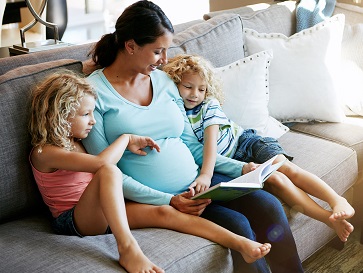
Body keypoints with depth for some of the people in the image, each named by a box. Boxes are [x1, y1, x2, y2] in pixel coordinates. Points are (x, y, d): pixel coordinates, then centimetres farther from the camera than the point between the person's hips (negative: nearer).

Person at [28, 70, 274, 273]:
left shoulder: (77, 143, 15)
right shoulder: (44, 152, -14)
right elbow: (101, 163, -28)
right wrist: (126, 139, -13)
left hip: (102, 213, 8)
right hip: (73, 220, -7)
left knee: (163, 212, -15)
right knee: (108, 171, -34)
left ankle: (240, 243, -26)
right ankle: (128, 248, -45)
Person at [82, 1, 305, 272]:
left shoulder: (164, 81, 10)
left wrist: (241, 168, 3)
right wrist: (168, 201, -20)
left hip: (198, 181, 6)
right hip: (153, 198, -6)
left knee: (269, 207, -14)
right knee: (238, 227, -23)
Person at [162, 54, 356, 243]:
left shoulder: (209, 105, -9)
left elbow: (211, 140, -23)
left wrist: (206, 175, -37)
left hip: (245, 142, 1)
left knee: (287, 169, -21)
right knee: (274, 180, -21)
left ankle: (338, 201, -25)